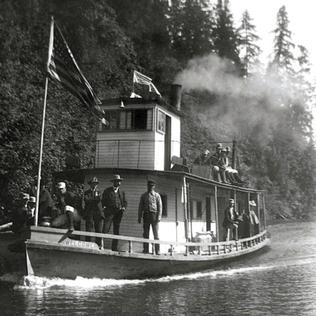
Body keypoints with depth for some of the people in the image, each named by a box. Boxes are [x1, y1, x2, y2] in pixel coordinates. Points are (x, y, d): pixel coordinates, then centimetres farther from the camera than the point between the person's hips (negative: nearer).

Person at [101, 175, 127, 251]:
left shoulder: (121, 192, 19)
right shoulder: (107, 190, 9)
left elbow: (125, 202, 19)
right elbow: (103, 200, 9)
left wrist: (124, 207, 0)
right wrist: (105, 207, -6)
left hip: (118, 213, 4)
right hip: (109, 212, -4)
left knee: (116, 231, 3)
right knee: (105, 229, -14)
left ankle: (114, 248, 6)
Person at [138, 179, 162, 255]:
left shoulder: (157, 195, 7)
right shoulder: (143, 196, 14)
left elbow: (160, 207, 2)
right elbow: (140, 207, 14)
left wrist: (159, 217, -9)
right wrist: (139, 217, 6)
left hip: (154, 214, -2)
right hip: (146, 215, 3)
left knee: (156, 233, -5)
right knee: (145, 233, 1)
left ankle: (157, 250, -3)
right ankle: (145, 249, 4)